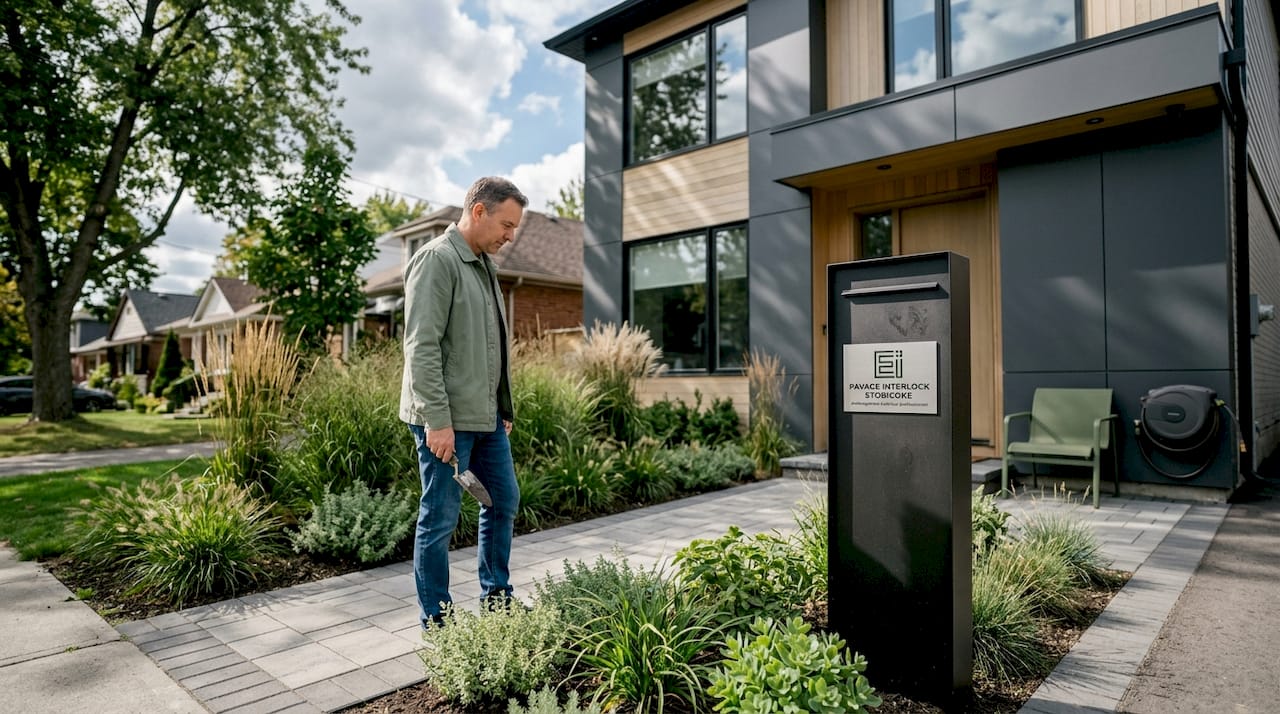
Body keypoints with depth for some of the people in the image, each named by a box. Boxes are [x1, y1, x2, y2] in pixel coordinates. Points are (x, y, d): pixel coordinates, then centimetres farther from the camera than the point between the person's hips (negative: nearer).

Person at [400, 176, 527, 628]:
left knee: (504, 502, 16)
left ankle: (496, 597, 32)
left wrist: (504, 408, 18)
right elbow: (421, 347, -19)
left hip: (486, 417, 10)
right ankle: (436, 620, 17)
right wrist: (437, 420, -22)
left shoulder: (484, 264, 16)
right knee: (440, 519, 2)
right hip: (447, 420, -9)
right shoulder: (437, 260, -12)